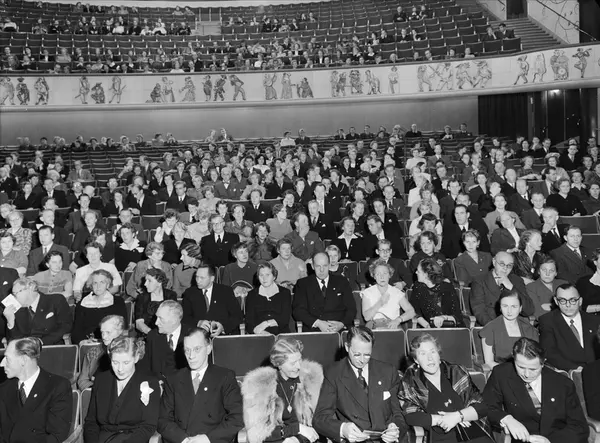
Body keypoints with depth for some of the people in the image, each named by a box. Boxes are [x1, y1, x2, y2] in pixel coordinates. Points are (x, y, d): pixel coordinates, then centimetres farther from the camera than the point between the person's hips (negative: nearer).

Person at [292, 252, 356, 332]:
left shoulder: (342, 282, 15)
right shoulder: (303, 284, 12)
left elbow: (351, 309, 10)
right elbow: (298, 310, 1)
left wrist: (342, 324, -11)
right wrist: (317, 323, -14)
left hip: (340, 330, 2)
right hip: (313, 330, -2)